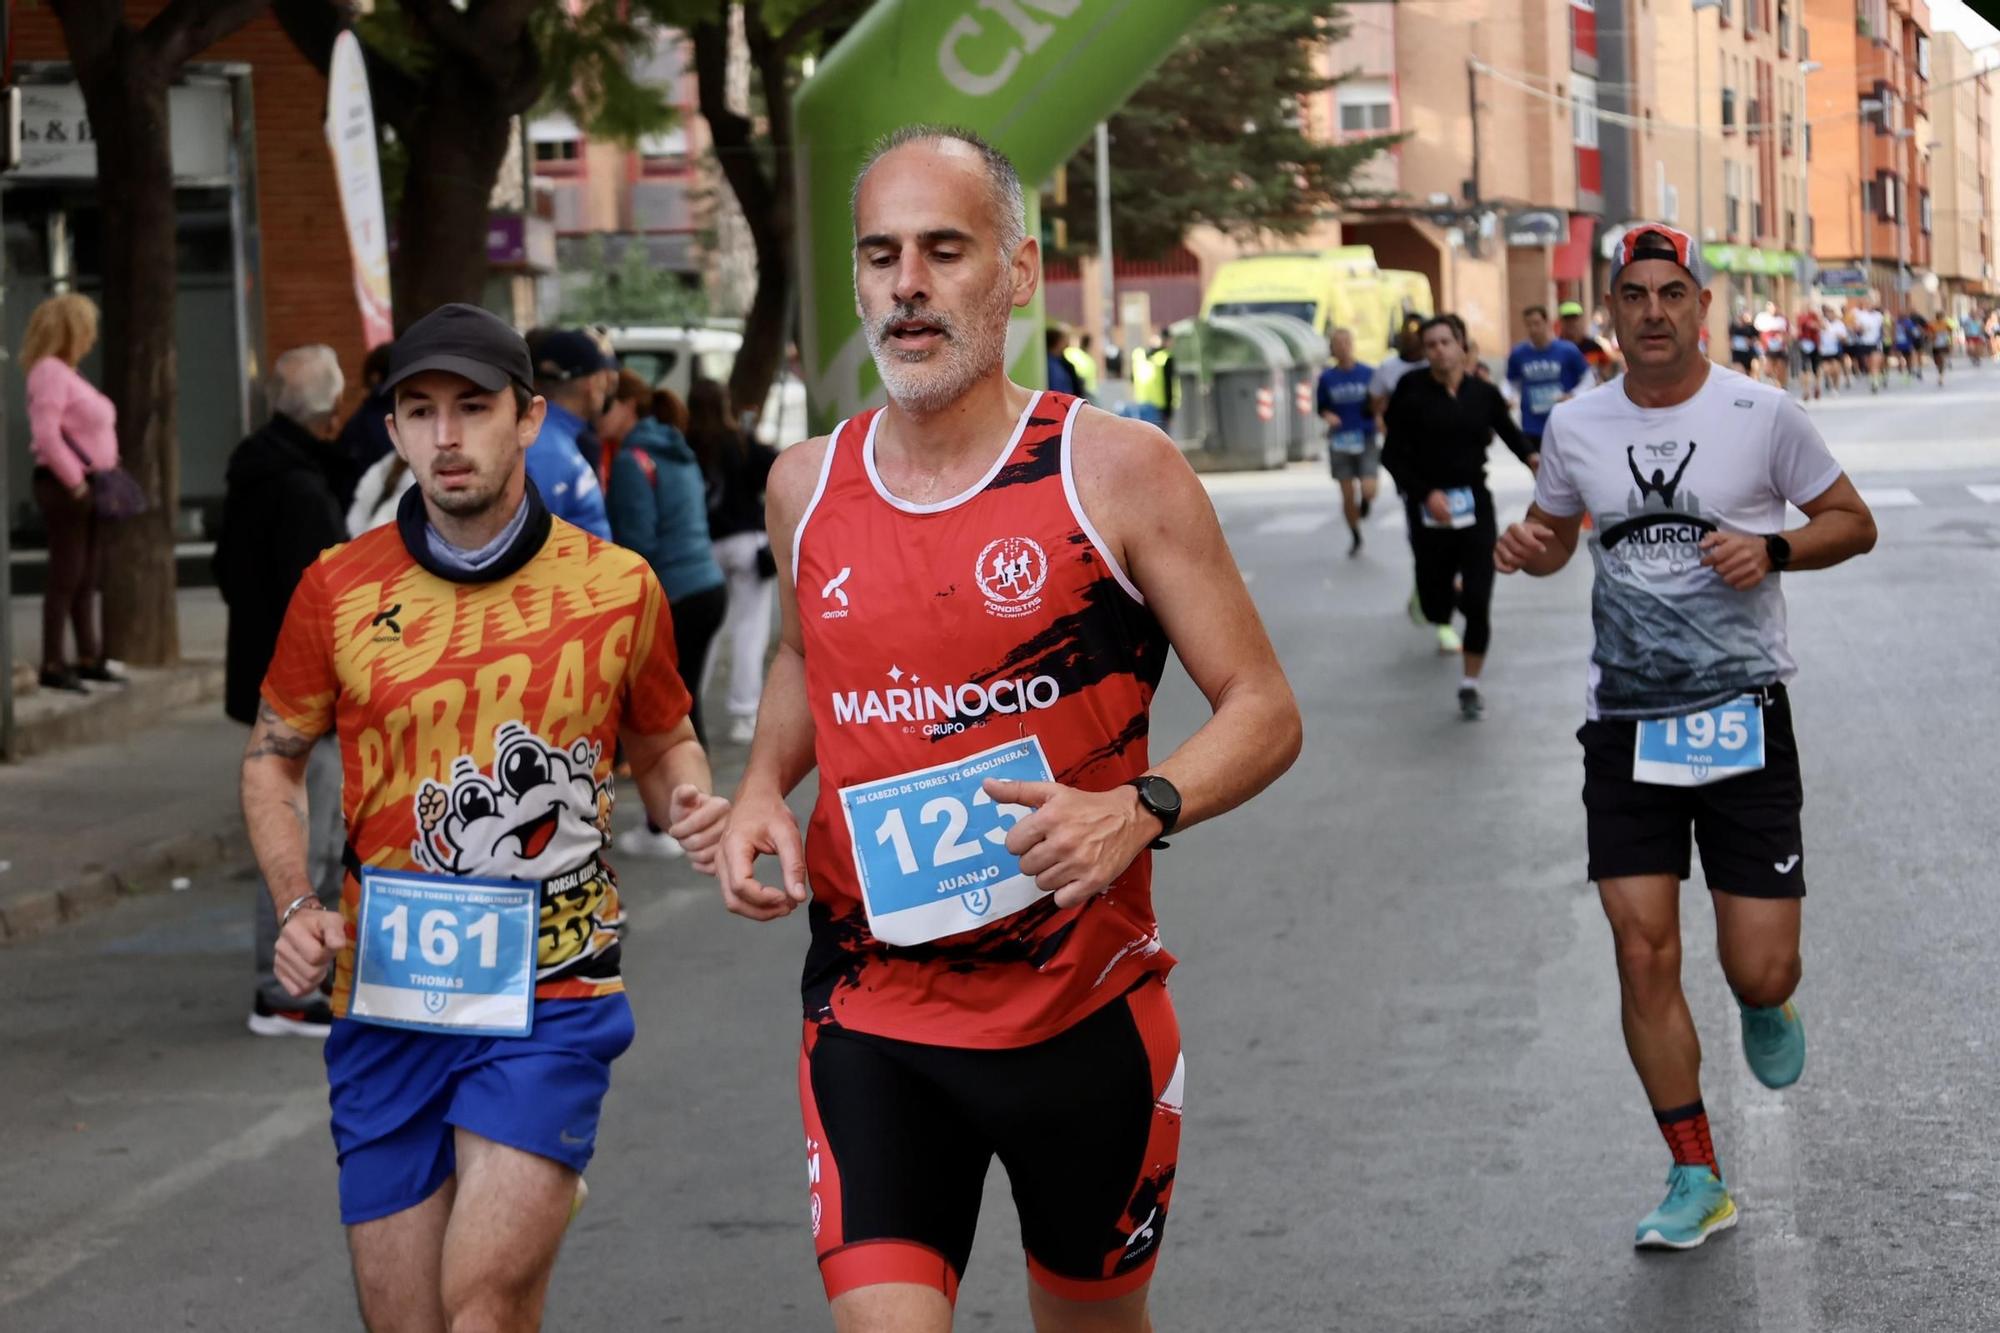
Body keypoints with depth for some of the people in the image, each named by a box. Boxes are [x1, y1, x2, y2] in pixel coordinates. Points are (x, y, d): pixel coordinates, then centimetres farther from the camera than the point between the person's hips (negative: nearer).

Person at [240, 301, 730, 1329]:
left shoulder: (617, 585, -1)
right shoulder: (338, 589, 1)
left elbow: (662, 742, 16)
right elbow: (273, 757, 13)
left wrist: (690, 807, -7)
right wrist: (295, 907, -2)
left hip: (552, 999, -2)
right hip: (386, 998, 2)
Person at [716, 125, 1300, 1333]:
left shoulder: (1116, 470, -9)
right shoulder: (808, 487, 3)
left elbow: (1264, 711, -6)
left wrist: (1139, 808, -24)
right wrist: (762, 789, 4)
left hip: (1086, 1008, -1)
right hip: (873, 1017, 2)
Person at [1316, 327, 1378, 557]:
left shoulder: (1369, 374, -3)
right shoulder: (1327, 378, 1)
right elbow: (1321, 407, 10)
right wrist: (1327, 416, -10)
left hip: (1367, 440, -1)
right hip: (1340, 442, 1)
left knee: (1368, 491, -16)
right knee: (1347, 495, 3)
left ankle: (1365, 502, 21)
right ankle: (1355, 537, 24)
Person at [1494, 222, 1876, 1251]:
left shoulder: (1761, 415, -4)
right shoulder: (1576, 428, 4)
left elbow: (1853, 522, 5)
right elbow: (1555, 529, 21)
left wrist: (1773, 550, -14)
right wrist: (1527, 546, -2)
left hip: (1744, 714, -2)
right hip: (1626, 724, 2)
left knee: (1759, 973, -4)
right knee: (1643, 953, -4)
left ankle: (1765, 1005, 36)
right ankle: (1697, 1180, 10)